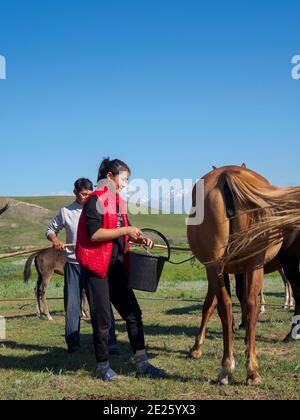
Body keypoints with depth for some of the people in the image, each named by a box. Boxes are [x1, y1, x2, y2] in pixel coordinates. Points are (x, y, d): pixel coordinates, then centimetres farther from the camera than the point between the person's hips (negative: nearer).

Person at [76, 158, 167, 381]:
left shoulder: (119, 202, 16)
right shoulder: (96, 200, -11)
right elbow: (94, 234, -21)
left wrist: (139, 239, 4)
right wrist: (125, 230, -19)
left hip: (117, 266, 8)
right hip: (97, 266, -8)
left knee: (133, 313, 6)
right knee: (102, 319, 0)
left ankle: (142, 364, 11)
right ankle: (103, 366, 14)